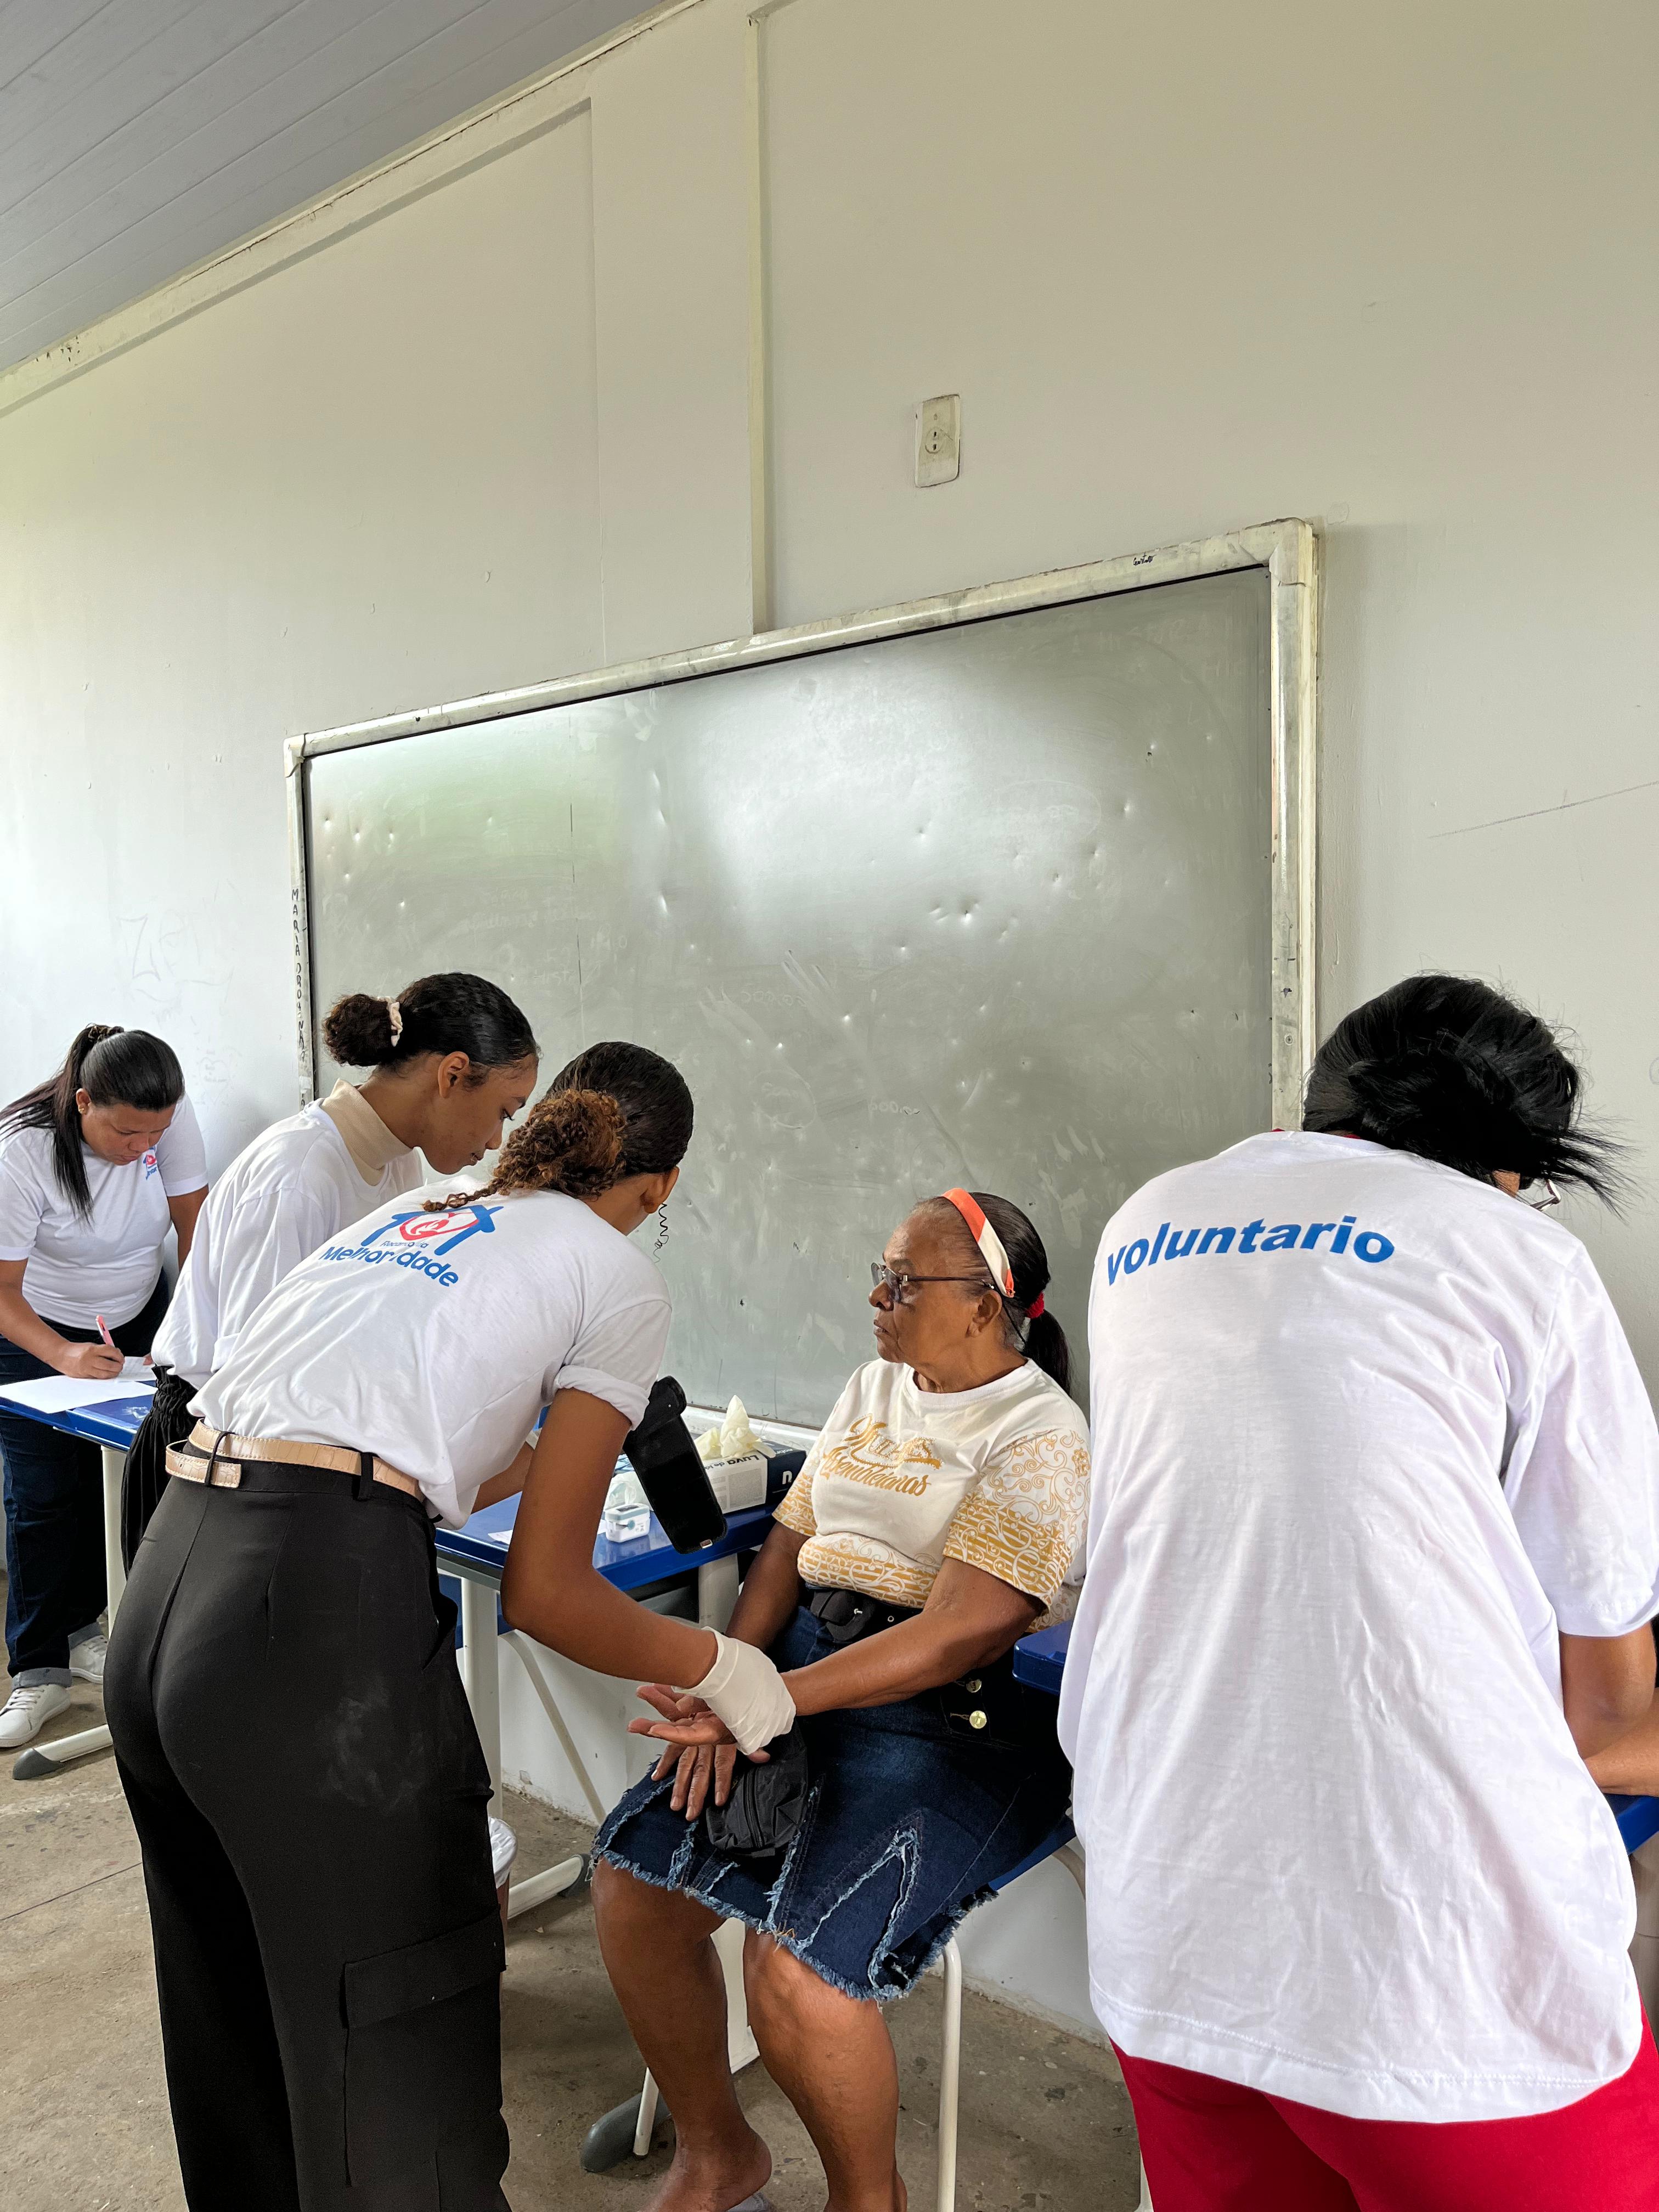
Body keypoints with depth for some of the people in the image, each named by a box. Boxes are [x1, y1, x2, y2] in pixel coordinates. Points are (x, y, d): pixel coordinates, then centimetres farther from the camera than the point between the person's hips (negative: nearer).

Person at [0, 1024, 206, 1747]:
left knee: (116, 1484, 3)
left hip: (138, 1320, 3)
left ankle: (77, 1626, 24)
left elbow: (194, 1224, -11)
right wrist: (63, 1356, -39)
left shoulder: (172, 1117, -20)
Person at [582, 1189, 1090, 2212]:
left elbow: (957, 1636, -20)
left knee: (795, 1970, -23)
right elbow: (790, 1542, 12)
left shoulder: (1041, 1440, -11)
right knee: (631, 1878, -8)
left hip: (955, 1718, -7)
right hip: (799, 1670, 7)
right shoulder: (873, 1390, 13)